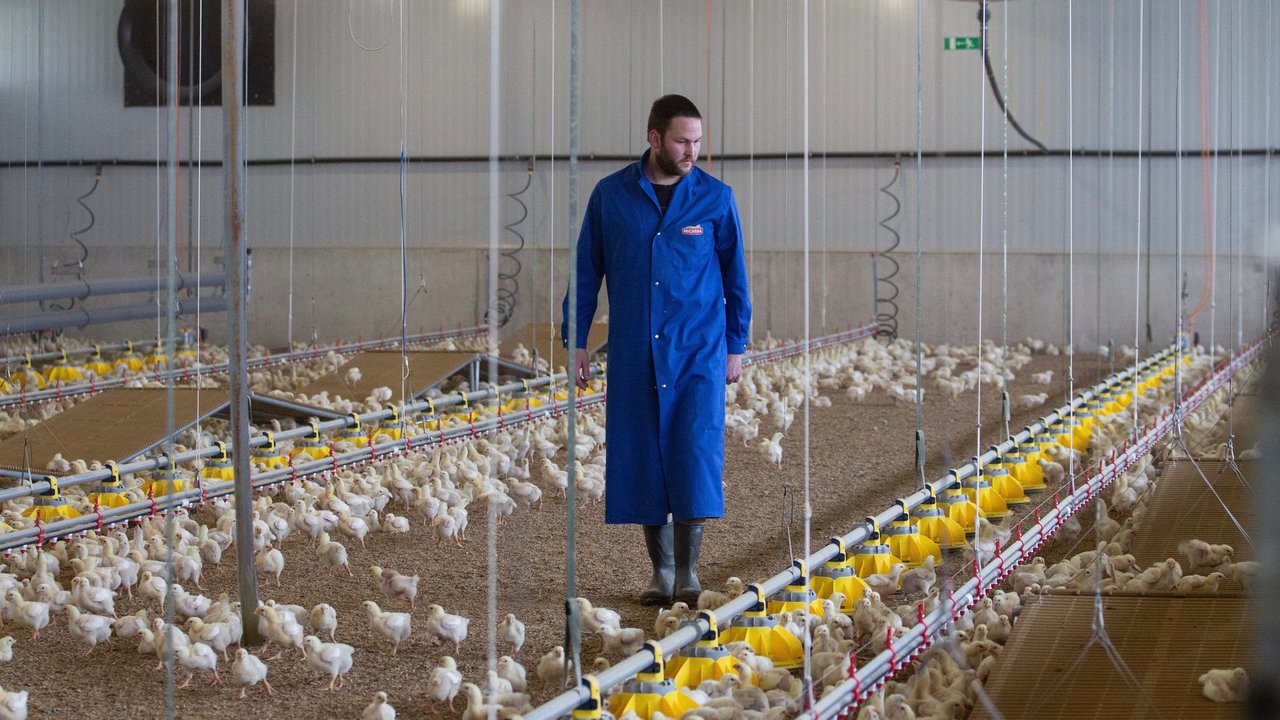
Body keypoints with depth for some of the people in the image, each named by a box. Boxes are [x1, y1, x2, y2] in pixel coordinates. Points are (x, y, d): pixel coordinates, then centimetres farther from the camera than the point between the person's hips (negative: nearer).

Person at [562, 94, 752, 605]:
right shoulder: (610, 195, 3)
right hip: (634, 353, 1)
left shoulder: (715, 197, 2)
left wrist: (736, 345, 6)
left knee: (696, 453, -9)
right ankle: (661, 571, 15)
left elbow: (735, 275, 8)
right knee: (643, 460, 4)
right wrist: (575, 341, 5)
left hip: (698, 351, -1)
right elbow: (586, 272, 8)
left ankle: (688, 571, 0)